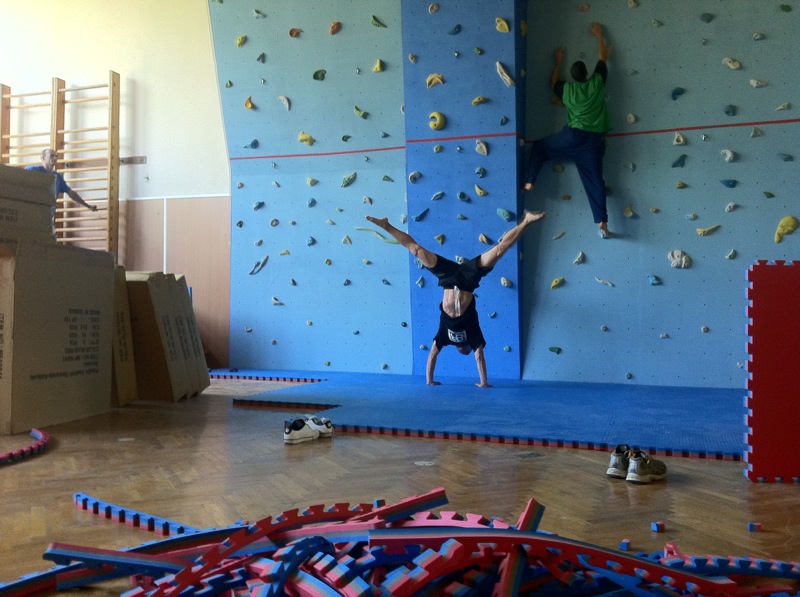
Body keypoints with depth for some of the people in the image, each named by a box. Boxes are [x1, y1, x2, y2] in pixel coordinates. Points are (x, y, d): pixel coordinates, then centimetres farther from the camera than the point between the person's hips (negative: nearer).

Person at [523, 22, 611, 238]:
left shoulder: (567, 89, 6)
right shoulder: (597, 83, 6)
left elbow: (552, 82, 30)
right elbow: (603, 57, 22)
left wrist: (558, 62, 39)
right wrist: (598, 35, 34)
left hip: (572, 136, -1)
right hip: (594, 141, 1)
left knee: (539, 147, 21)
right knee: (595, 182, 2)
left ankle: (529, 182, 8)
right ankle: (602, 224, -5)